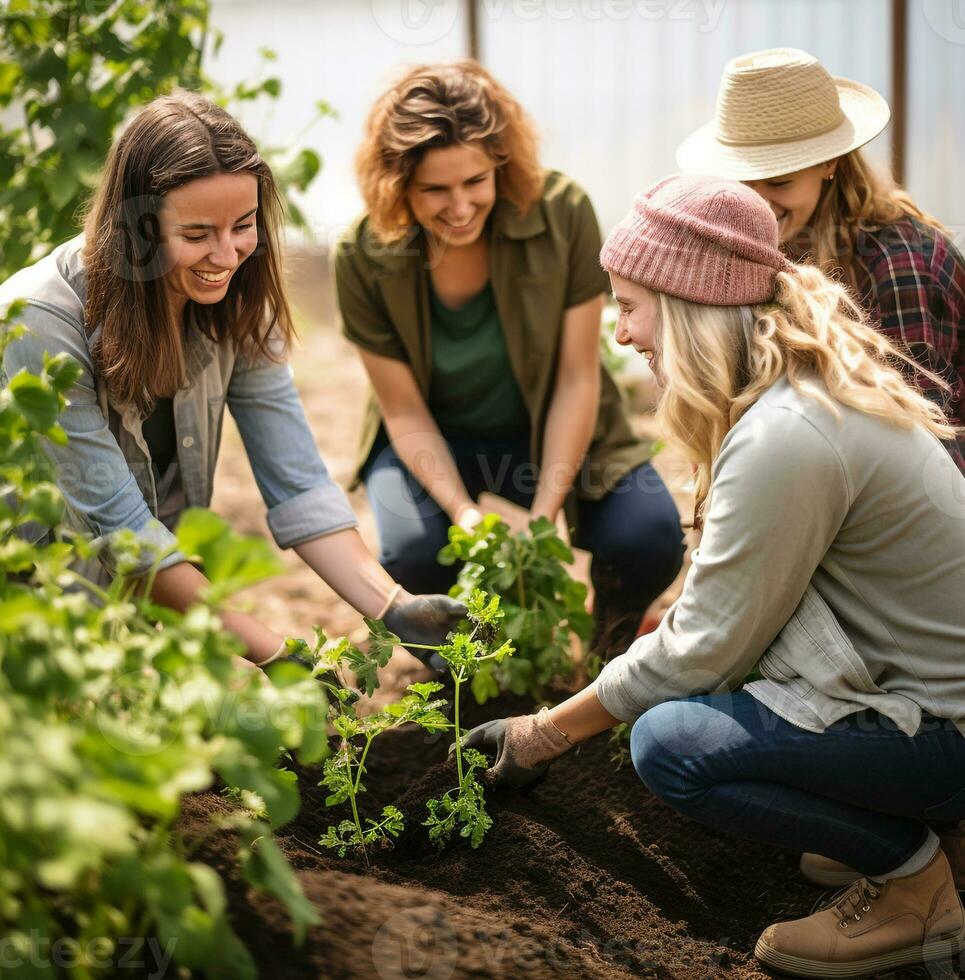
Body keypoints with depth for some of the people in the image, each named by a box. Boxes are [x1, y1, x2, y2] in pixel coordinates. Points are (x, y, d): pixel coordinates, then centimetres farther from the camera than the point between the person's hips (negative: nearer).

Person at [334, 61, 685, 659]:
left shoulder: (563, 214, -23)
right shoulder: (365, 258, -21)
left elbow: (576, 379, -18)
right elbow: (406, 414, -14)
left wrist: (543, 516, -25)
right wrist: (464, 513, -30)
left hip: (550, 430, 0)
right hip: (434, 442, 0)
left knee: (651, 541, -24)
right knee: (415, 553, -31)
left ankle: (612, 640, 12)